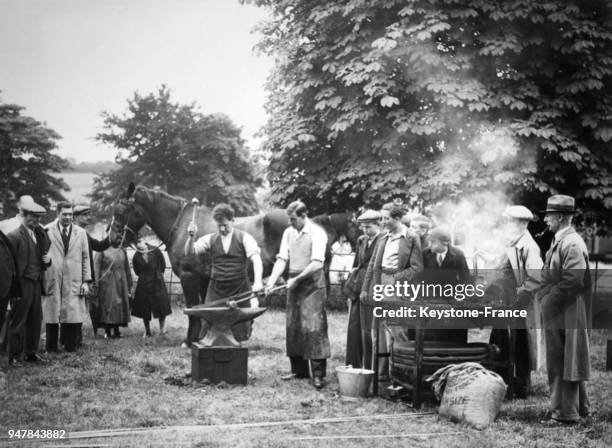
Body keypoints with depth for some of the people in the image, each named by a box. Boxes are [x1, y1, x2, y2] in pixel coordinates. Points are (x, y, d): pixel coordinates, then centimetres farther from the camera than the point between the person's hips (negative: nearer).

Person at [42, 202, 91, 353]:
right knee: (51, 316, 2)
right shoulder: (47, 231, 3)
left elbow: (85, 258, 11)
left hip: (74, 282, 2)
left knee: (73, 316, -3)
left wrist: (86, 281, 5)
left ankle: (70, 349, 4)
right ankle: (51, 350, 11)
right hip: (52, 279, -2)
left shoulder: (81, 233, 11)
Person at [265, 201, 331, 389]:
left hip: (312, 284, -6)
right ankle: (299, 370, 16)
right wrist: (272, 281, -6)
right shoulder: (288, 233, 10)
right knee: (293, 327, 7)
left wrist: (297, 279, -18)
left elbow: (317, 263, -16)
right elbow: (282, 259, 7)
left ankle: (318, 374, -8)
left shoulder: (317, 233, -9)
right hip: (293, 284, 7)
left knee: (314, 328, -9)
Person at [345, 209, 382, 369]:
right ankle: (353, 366, 12)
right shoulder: (361, 240, 16)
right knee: (354, 328, 6)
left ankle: (370, 369, 3)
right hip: (357, 290, 7)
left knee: (368, 330, -5)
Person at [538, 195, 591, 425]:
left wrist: (548, 300, -16)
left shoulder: (572, 244, -17)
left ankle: (566, 413, 4)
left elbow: (573, 281, -23)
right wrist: (543, 293, 8)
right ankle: (579, 407, 27)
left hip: (567, 315, -10)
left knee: (564, 364, -3)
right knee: (559, 363, 17)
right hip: (556, 314, 10)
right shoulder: (558, 241, 14)